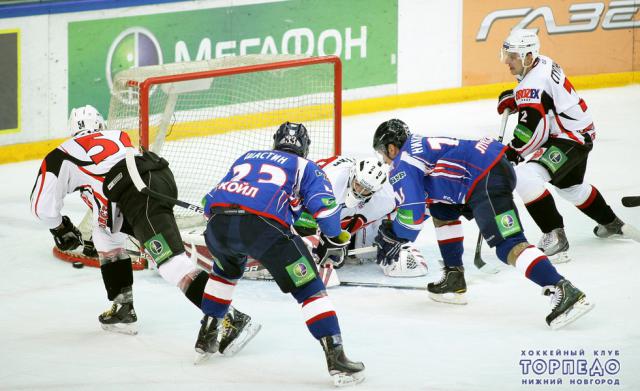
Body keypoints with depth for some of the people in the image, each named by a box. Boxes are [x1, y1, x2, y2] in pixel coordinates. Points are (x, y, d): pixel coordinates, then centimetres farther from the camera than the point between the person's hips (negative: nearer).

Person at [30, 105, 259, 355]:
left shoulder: (60, 156, 23)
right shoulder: (118, 137, 37)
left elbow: (42, 204, 24)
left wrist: (60, 230, 43)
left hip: (138, 192, -7)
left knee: (172, 263, -17)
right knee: (105, 233, 29)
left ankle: (231, 320, -31)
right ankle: (123, 310, 29)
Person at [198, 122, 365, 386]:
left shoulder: (247, 157, 35)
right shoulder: (305, 167, 23)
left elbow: (211, 200, 34)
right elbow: (324, 205, 6)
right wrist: (334, 242, 19)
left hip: (219, 220, 5)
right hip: (264, 226, -5)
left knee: (226, 270, 38)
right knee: (309, 289, 3)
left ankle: (206, 335, 42)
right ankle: (336, 358, -8)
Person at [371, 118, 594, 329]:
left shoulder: (401, 167, 3)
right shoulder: (421, 146, 31)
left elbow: (412, 214, -6)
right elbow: (424, 199, 40)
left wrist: (394, 237, 12)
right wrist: (393, 230, 41)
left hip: (485, 181, -10)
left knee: (507, 244, -19)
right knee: (441, 210, 29)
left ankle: (566, 293, -35)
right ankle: (454, 280, 29)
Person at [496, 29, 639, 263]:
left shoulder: (532, 83, -26)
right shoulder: (540, 64, 4)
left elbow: (532, 130, -29)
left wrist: (512, 152, -20)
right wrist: (512, 98, 12)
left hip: (571, 138, -11)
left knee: (526, 178, -27)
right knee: (569, 186, 34)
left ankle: (555, 237, -22)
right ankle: (612, 225, 54)